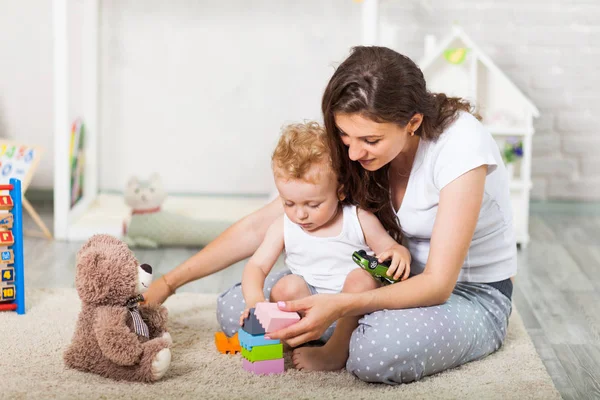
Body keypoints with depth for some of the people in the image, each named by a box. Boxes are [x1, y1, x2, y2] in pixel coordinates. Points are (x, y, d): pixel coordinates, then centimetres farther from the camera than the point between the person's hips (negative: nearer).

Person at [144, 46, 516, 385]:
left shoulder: (460, 143, -27)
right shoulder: (347, 148, -10)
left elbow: (438, 284, -28)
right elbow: (260, 227, -6)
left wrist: (341, 307, -42)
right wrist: (168, 283, -11)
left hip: (472, 296, -5)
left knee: (379, 350, -40)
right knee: (234, 306, -10)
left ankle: (337, 347, -7)